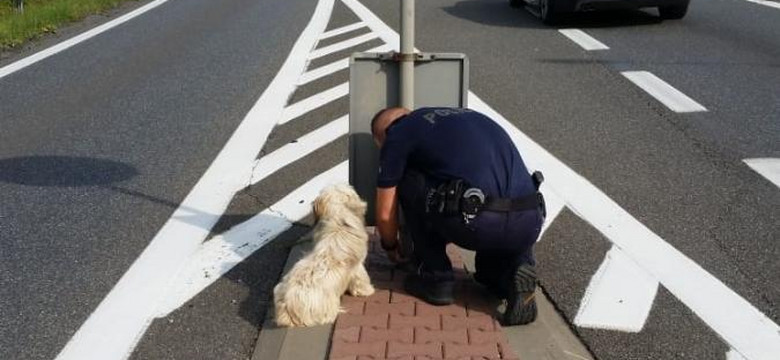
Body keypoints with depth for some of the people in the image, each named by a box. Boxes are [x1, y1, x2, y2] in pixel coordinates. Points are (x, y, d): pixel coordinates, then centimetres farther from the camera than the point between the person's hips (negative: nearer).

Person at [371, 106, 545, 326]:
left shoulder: (398, 134, 15)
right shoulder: (466, 117, 33)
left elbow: (385, 214, 18)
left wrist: (391, 246, 40)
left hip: (477, 225, -6)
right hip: (529, 226, 6)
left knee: (408, 182, 19)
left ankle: (435, 278, 19)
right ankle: (515, 270, 11)